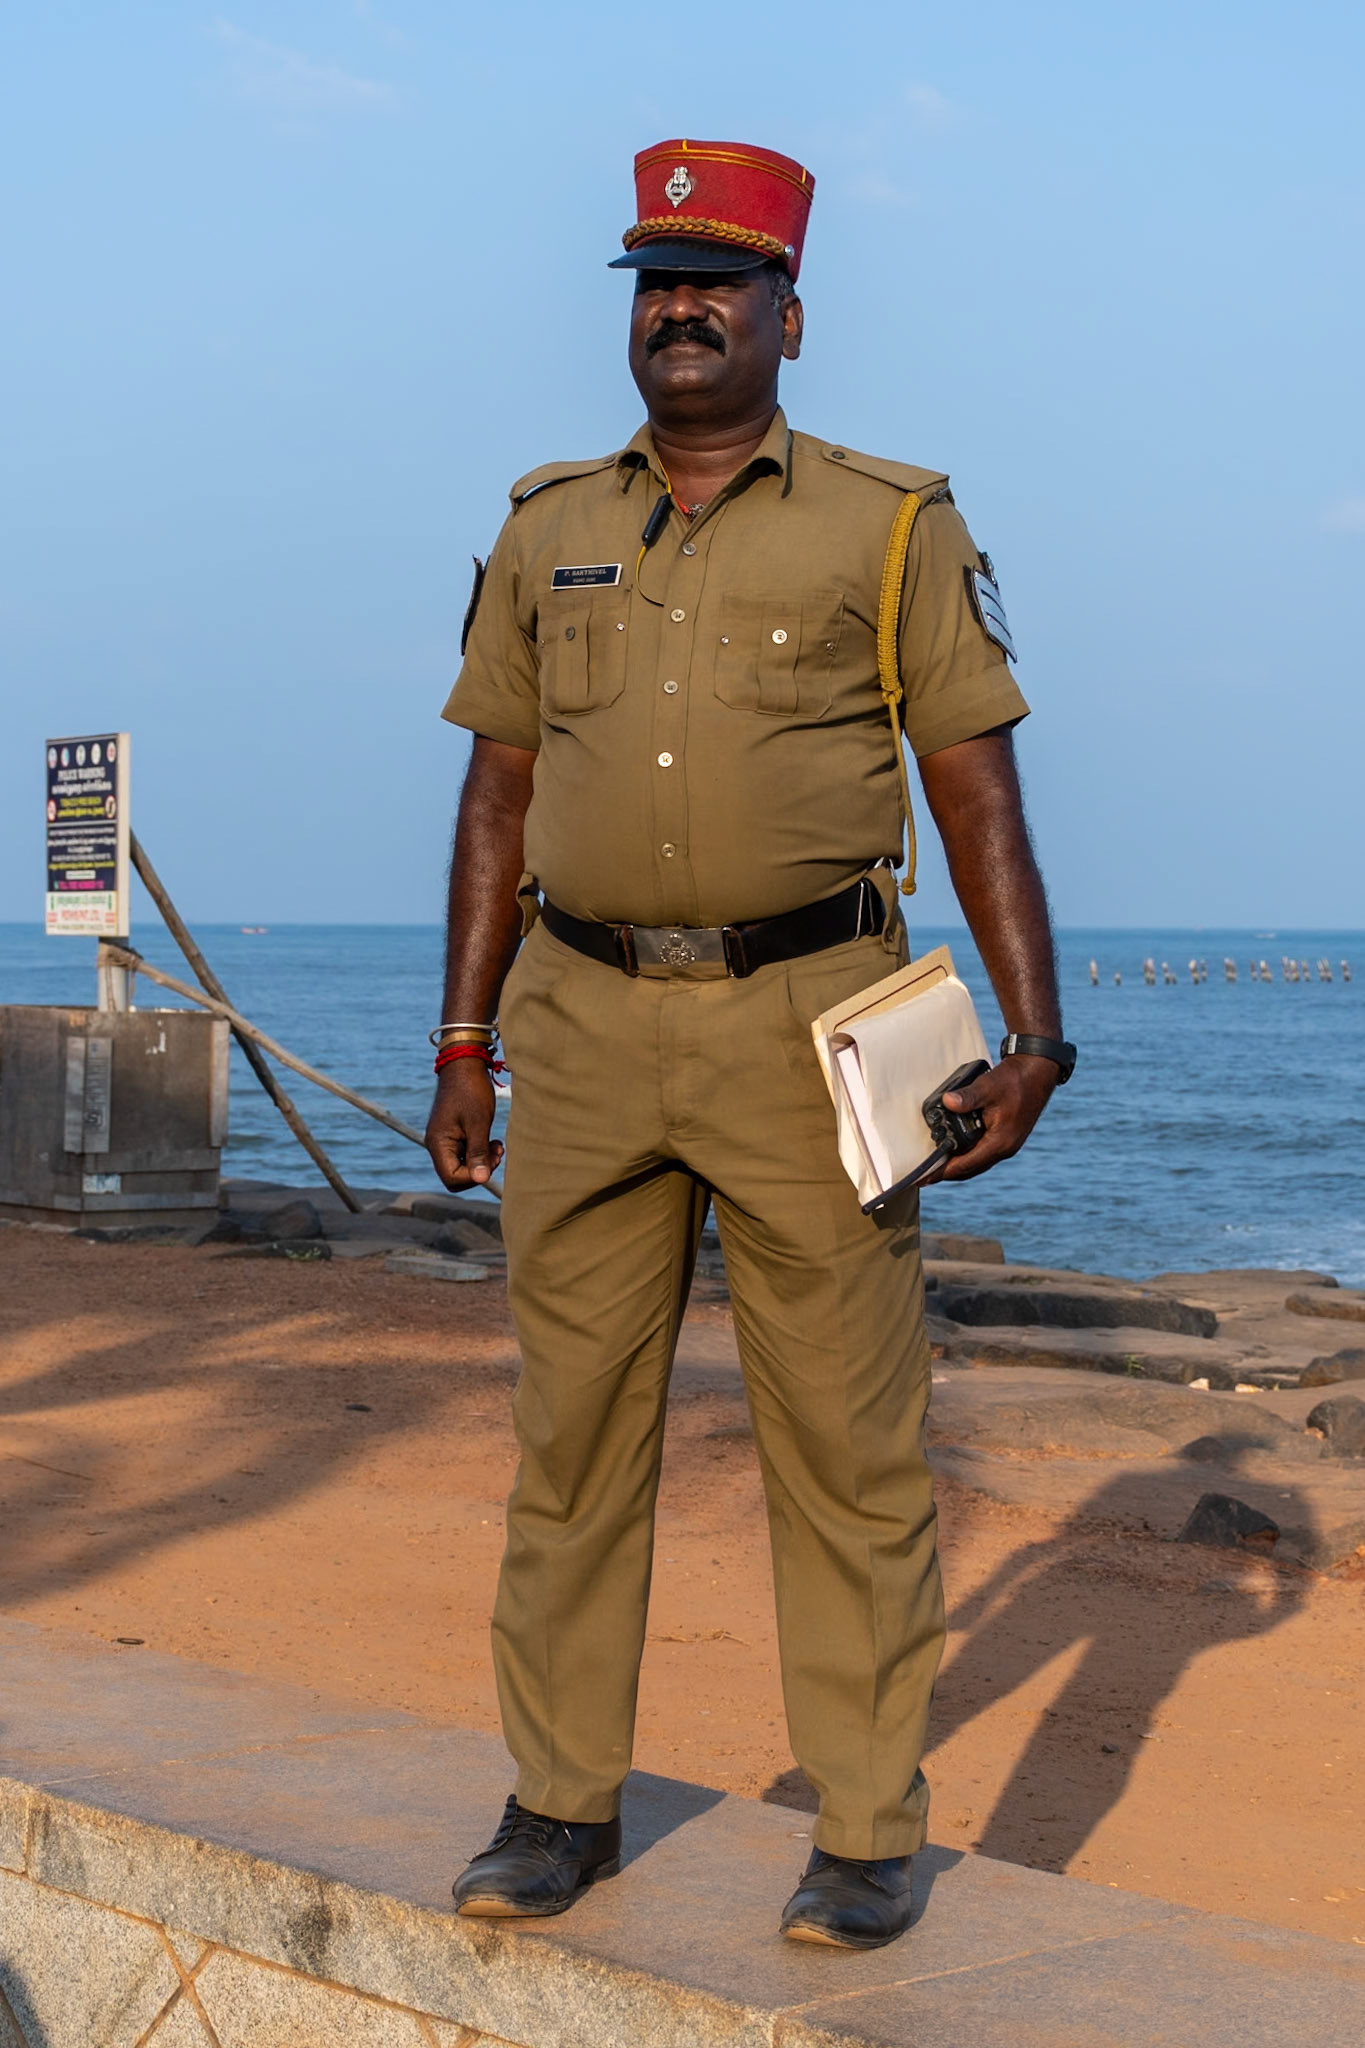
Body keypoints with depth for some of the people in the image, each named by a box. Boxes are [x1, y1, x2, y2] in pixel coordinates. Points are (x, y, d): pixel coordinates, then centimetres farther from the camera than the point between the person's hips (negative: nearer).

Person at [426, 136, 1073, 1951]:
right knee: (573, 1429, 6)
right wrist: (465, 1039, 10)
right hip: (587, 1026, 3)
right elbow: (503, 795, 15)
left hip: (807, 1024, -3)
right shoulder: (546, 533, 13)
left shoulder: (891, 525, 3)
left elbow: (978, 791, 1)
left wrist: (1034, 1033, -8)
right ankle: (565, 1804, 18)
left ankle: (870, 1832, 10)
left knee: (847, 1440, -1)